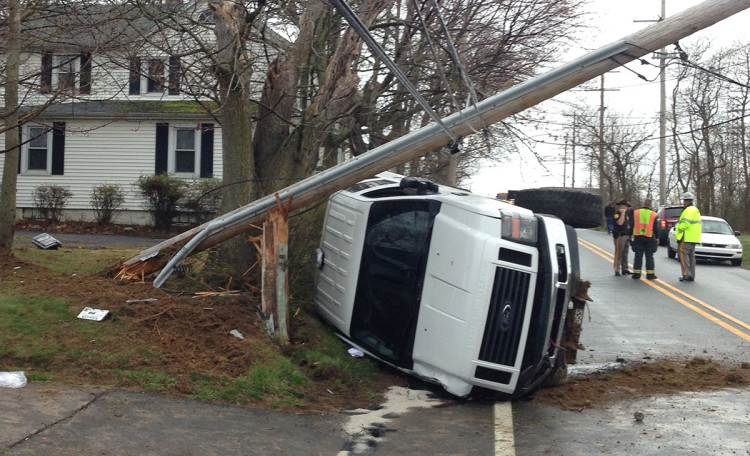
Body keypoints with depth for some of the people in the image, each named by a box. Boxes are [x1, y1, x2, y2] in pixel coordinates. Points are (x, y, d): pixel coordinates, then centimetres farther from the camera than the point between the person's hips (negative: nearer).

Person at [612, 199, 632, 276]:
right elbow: (620, 223, -25)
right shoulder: (616, 215, -8)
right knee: (618, 253, -8)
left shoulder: (627, 215, 17)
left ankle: (625, 269, 19)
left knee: (625, 253, 12)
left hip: (627, 236, 8)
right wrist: (622, 213, -21)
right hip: (619, 236, -8)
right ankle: (617, 270, -8)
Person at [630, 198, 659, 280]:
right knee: (649, 257, 5)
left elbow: (632, 225, 3)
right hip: (649, 238, -1)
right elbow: (655, 228, 0)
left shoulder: (636, 213, 1)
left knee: (638, 256, 6)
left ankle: (636, 274, 5)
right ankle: (650, 274, 5)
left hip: (638, 237, 1)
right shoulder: (653, 215, -1)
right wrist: (656, 238, 12)